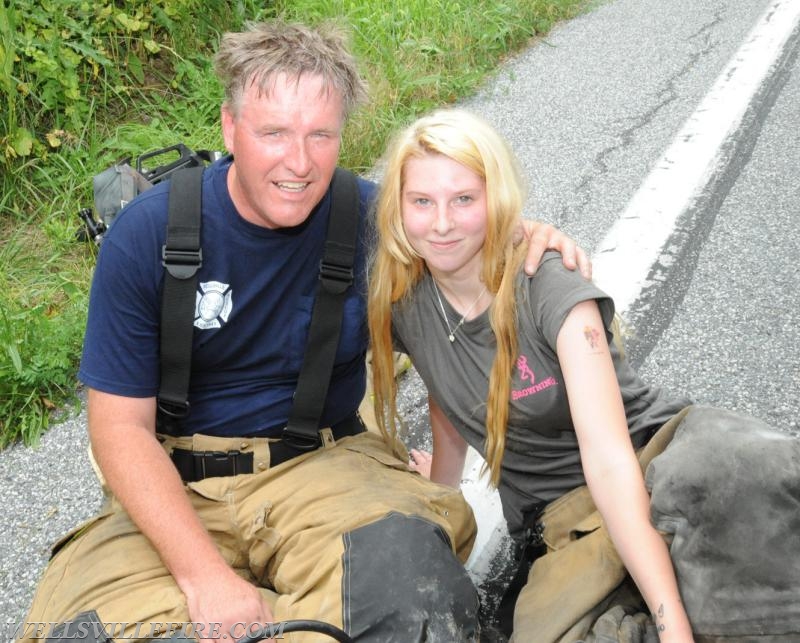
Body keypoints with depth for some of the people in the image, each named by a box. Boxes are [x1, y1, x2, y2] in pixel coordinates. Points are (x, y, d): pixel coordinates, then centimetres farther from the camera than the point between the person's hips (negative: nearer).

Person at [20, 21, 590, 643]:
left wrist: (526, 237, -10)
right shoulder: (147, 233, -10)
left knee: (410, 577, -33)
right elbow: (121, 425, -10)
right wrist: (204, 575, -22)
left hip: (326, 468, 0)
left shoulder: (369, 216, -5)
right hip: (175, 485, 1)